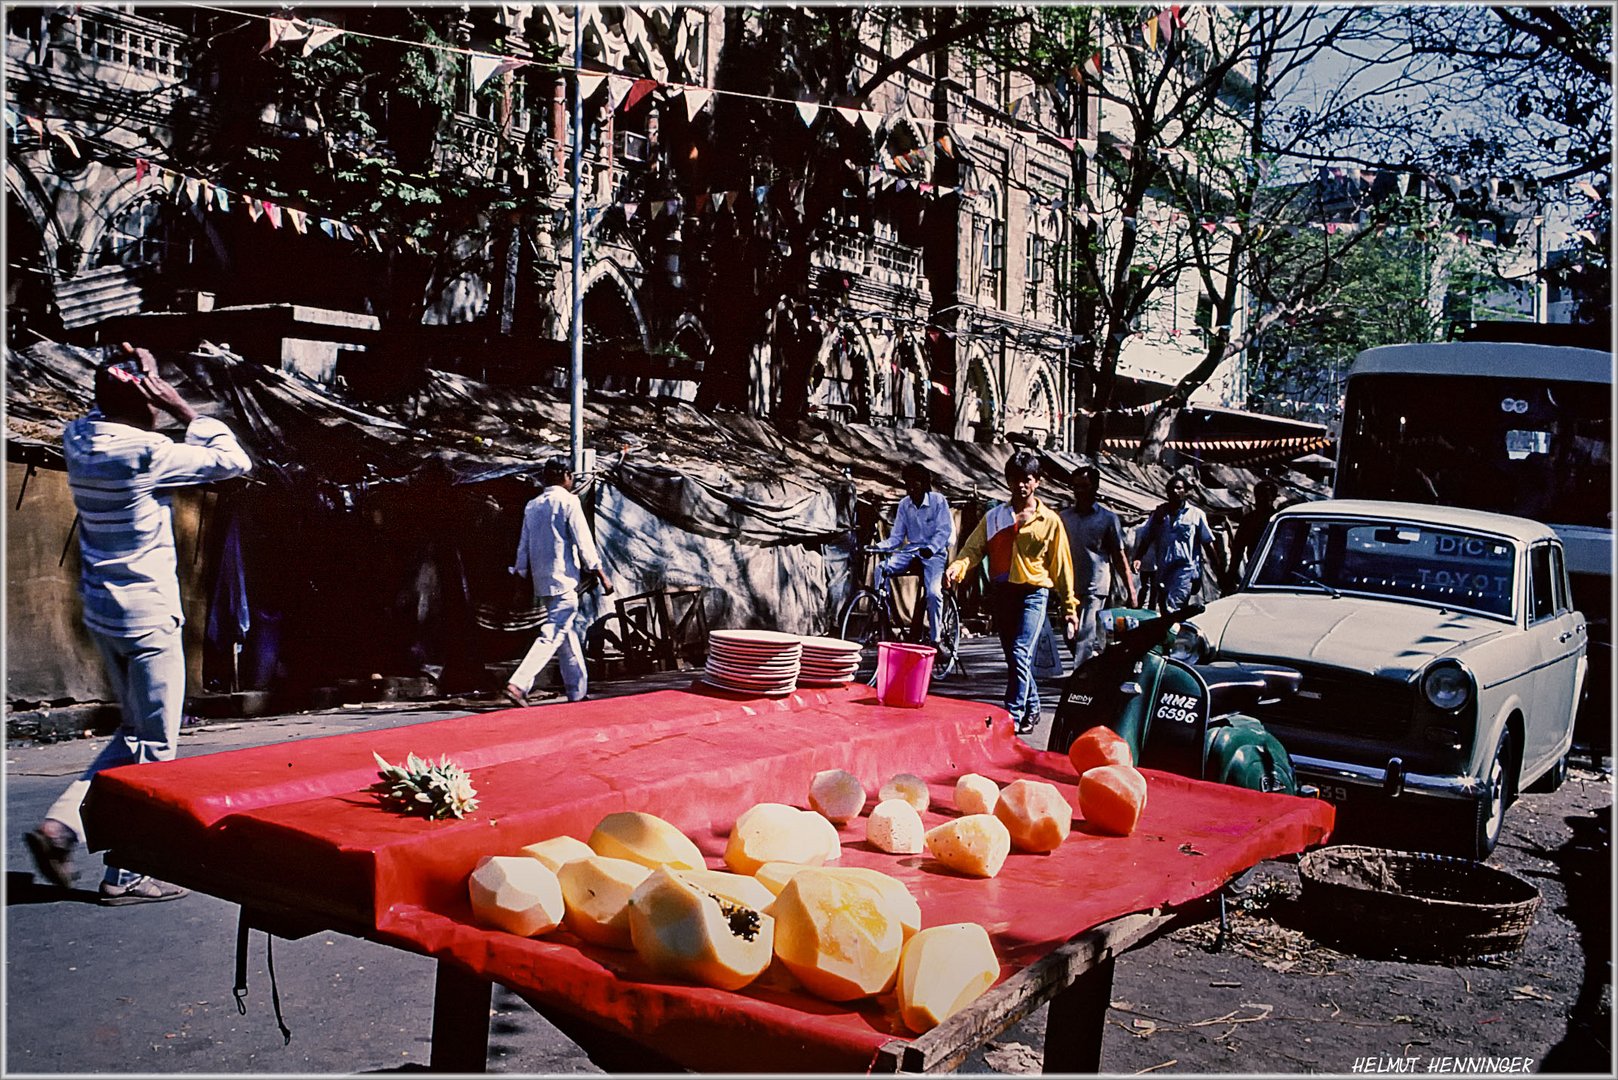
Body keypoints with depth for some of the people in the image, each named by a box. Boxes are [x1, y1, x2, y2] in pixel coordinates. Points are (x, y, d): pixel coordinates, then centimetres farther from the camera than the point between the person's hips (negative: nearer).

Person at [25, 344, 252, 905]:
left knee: (135, 732, 23)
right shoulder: (144, 454, -20)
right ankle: (127, 875, 11)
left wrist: (121, 376, 8)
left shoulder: (78, 437, 2)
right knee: (154, 748, 4)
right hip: (146, 616, -8)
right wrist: (184, 409, -10)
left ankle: (60, 823, 14)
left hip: (103, 611, 9)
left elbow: (102, 416, 26)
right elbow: (233, 460, -13)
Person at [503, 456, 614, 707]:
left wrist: (523, 576, 21)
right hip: (564, 581, -8)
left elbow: (523, 547, 14)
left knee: (569, 636, 15)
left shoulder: (532, 505, 13)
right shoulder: (568, 501, -7)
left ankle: (578, 693, 19)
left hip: (541, 582, 8)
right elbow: (584, 542, -9)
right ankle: (518, 684, -23)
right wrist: (601, 574, -3)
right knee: (553, 635, -11)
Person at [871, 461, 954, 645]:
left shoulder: (938, 501, -7)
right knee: (881, 568, -23)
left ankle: (935, 639, -15)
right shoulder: (904, 505, 5)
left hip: (934, 553, -4)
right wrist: (879, 546, -13)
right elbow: (897, 537, 7)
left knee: (933, 592, -27)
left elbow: (944, 531, -13)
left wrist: (930, 548, -32)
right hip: (911, 551, 4)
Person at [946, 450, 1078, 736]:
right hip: (1001, 592, 4)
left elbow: (1061, 566, 5)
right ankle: (1031, 709, 27)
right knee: (1014, 657, 11)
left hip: (1033, 593, -4)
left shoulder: (1049, 520, 4)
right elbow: (973, 548, -1)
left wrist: (1070, 607, 4)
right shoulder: (994, 516, 10)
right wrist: (958, 566, -23)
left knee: (1020, 654, -16)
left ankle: (1013, 716, -14)